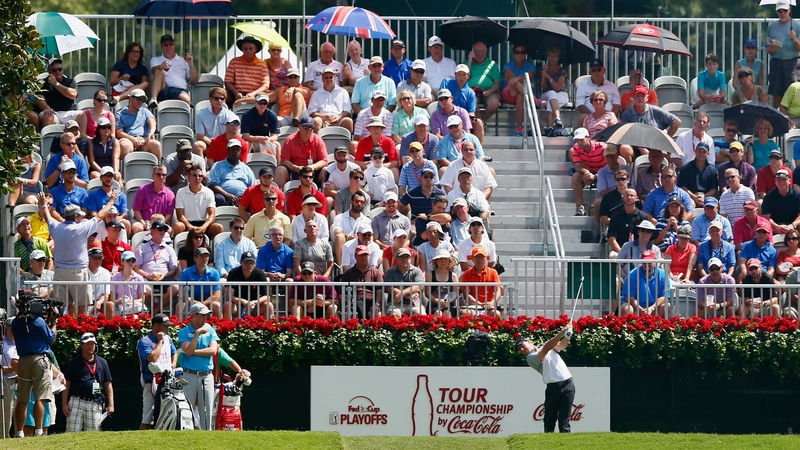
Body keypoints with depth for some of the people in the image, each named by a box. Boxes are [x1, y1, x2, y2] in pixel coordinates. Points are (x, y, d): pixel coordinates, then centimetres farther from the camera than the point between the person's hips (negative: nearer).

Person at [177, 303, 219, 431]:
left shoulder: (210, 330, 9)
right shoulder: (184, 332, 1)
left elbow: (213, 350, -4)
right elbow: (188, 351, -13)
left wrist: (194, 352, -9)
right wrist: (197, 333, -14)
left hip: (207, 376, 3)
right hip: (190, 376, -3)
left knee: (207, 410, 3)